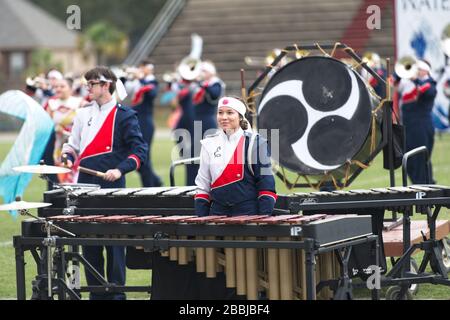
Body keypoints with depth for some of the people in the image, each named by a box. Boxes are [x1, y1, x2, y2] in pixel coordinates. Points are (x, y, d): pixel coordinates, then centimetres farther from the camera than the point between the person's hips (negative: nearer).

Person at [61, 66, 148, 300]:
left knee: (114, 243, -1)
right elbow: (72, 145, 21)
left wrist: (120, 170, -19)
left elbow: (140, 150, -6)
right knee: (89, 243, 7)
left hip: (111, 187, -5)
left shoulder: (124, 115, -3)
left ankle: (116, 292, 4)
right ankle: (96, 292, 15)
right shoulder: (83, 114, 13)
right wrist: (69, 158, -1)